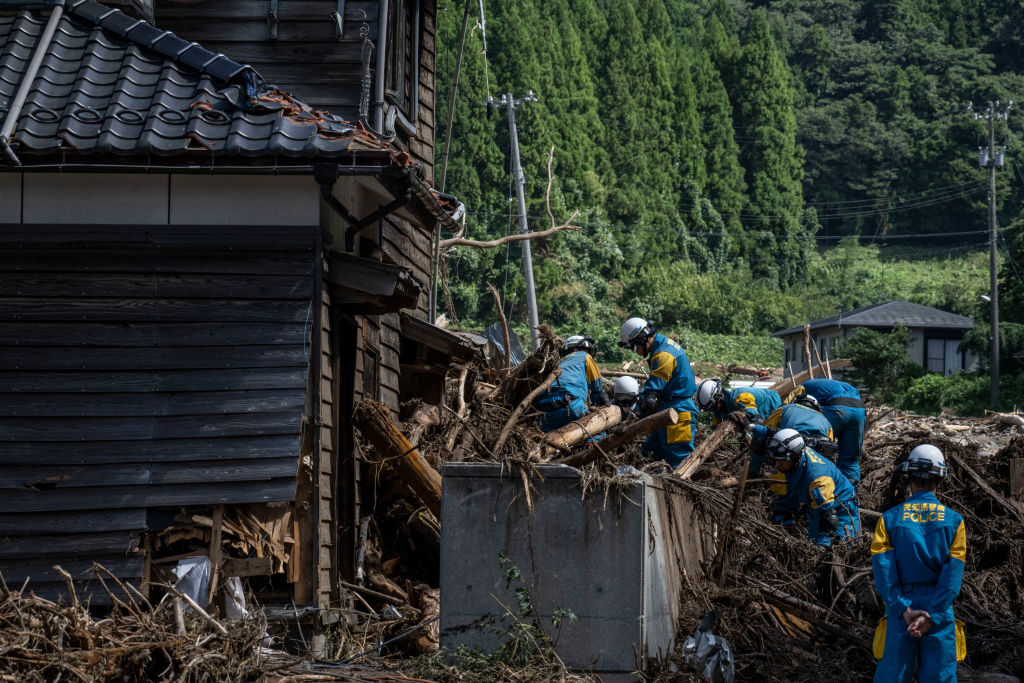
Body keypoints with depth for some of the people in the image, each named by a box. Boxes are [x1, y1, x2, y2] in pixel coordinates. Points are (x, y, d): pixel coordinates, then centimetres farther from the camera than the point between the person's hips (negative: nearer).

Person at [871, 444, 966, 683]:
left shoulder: (890, 518, 1)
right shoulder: (953, 520, 0)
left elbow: (882, 569, -10)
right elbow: (953, 575, -9)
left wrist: (904, 610, -13)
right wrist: (930, 617, -13)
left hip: (900, 610, 0)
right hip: (940, 610, 0)